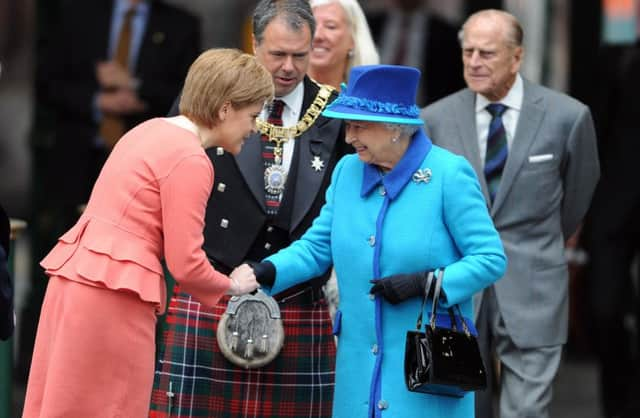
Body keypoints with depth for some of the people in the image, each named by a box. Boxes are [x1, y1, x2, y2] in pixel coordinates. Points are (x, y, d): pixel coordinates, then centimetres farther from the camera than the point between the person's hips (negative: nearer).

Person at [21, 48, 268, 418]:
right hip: (113, 296, -9)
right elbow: (186, 264, -14)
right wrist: (232, 286, 5)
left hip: (75, 279, 9)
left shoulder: (153, 130, 15)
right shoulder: (189, 160, -13)